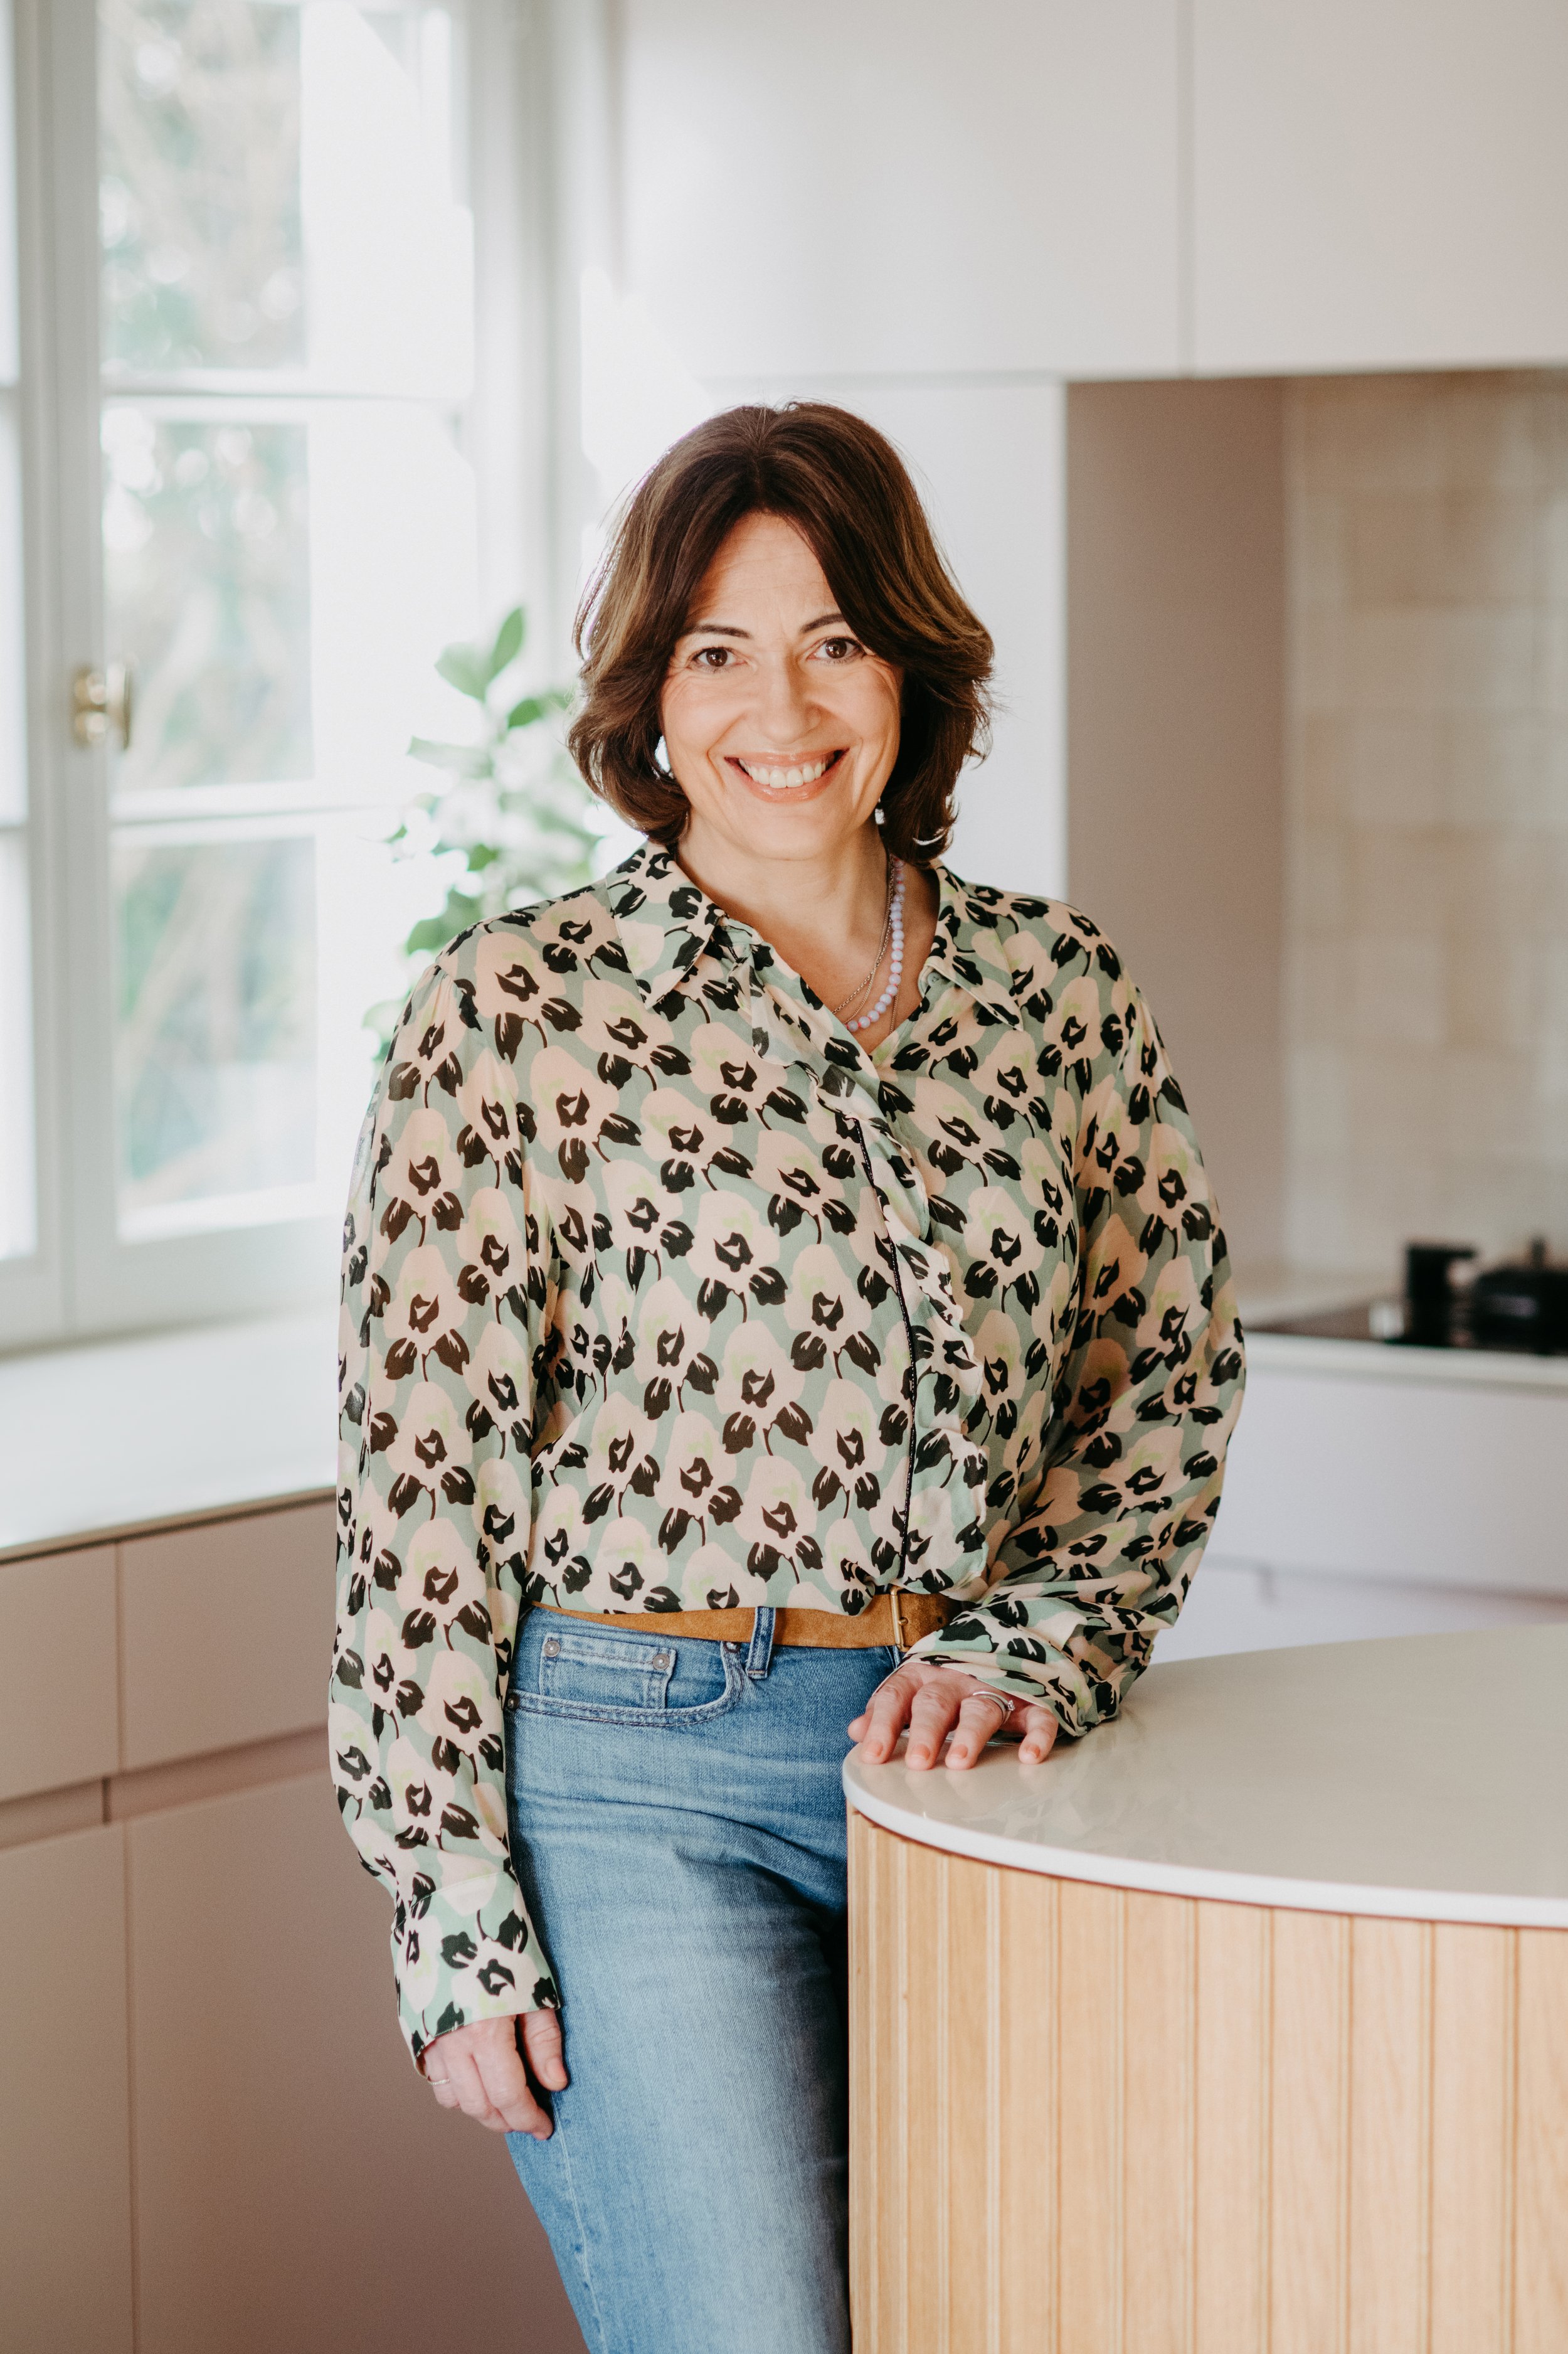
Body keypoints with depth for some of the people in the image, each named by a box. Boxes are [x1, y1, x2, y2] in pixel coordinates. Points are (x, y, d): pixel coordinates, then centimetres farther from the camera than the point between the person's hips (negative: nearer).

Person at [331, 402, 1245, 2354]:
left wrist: (1031, 1646, -5)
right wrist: (453, 1922, -8)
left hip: (963, 1767, 5)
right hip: (642, 1770, -4)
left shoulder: (1057, 990, 7)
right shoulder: (517, 1014, -5)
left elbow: (1173, 1383, 12)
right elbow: (422, 1482, -6)